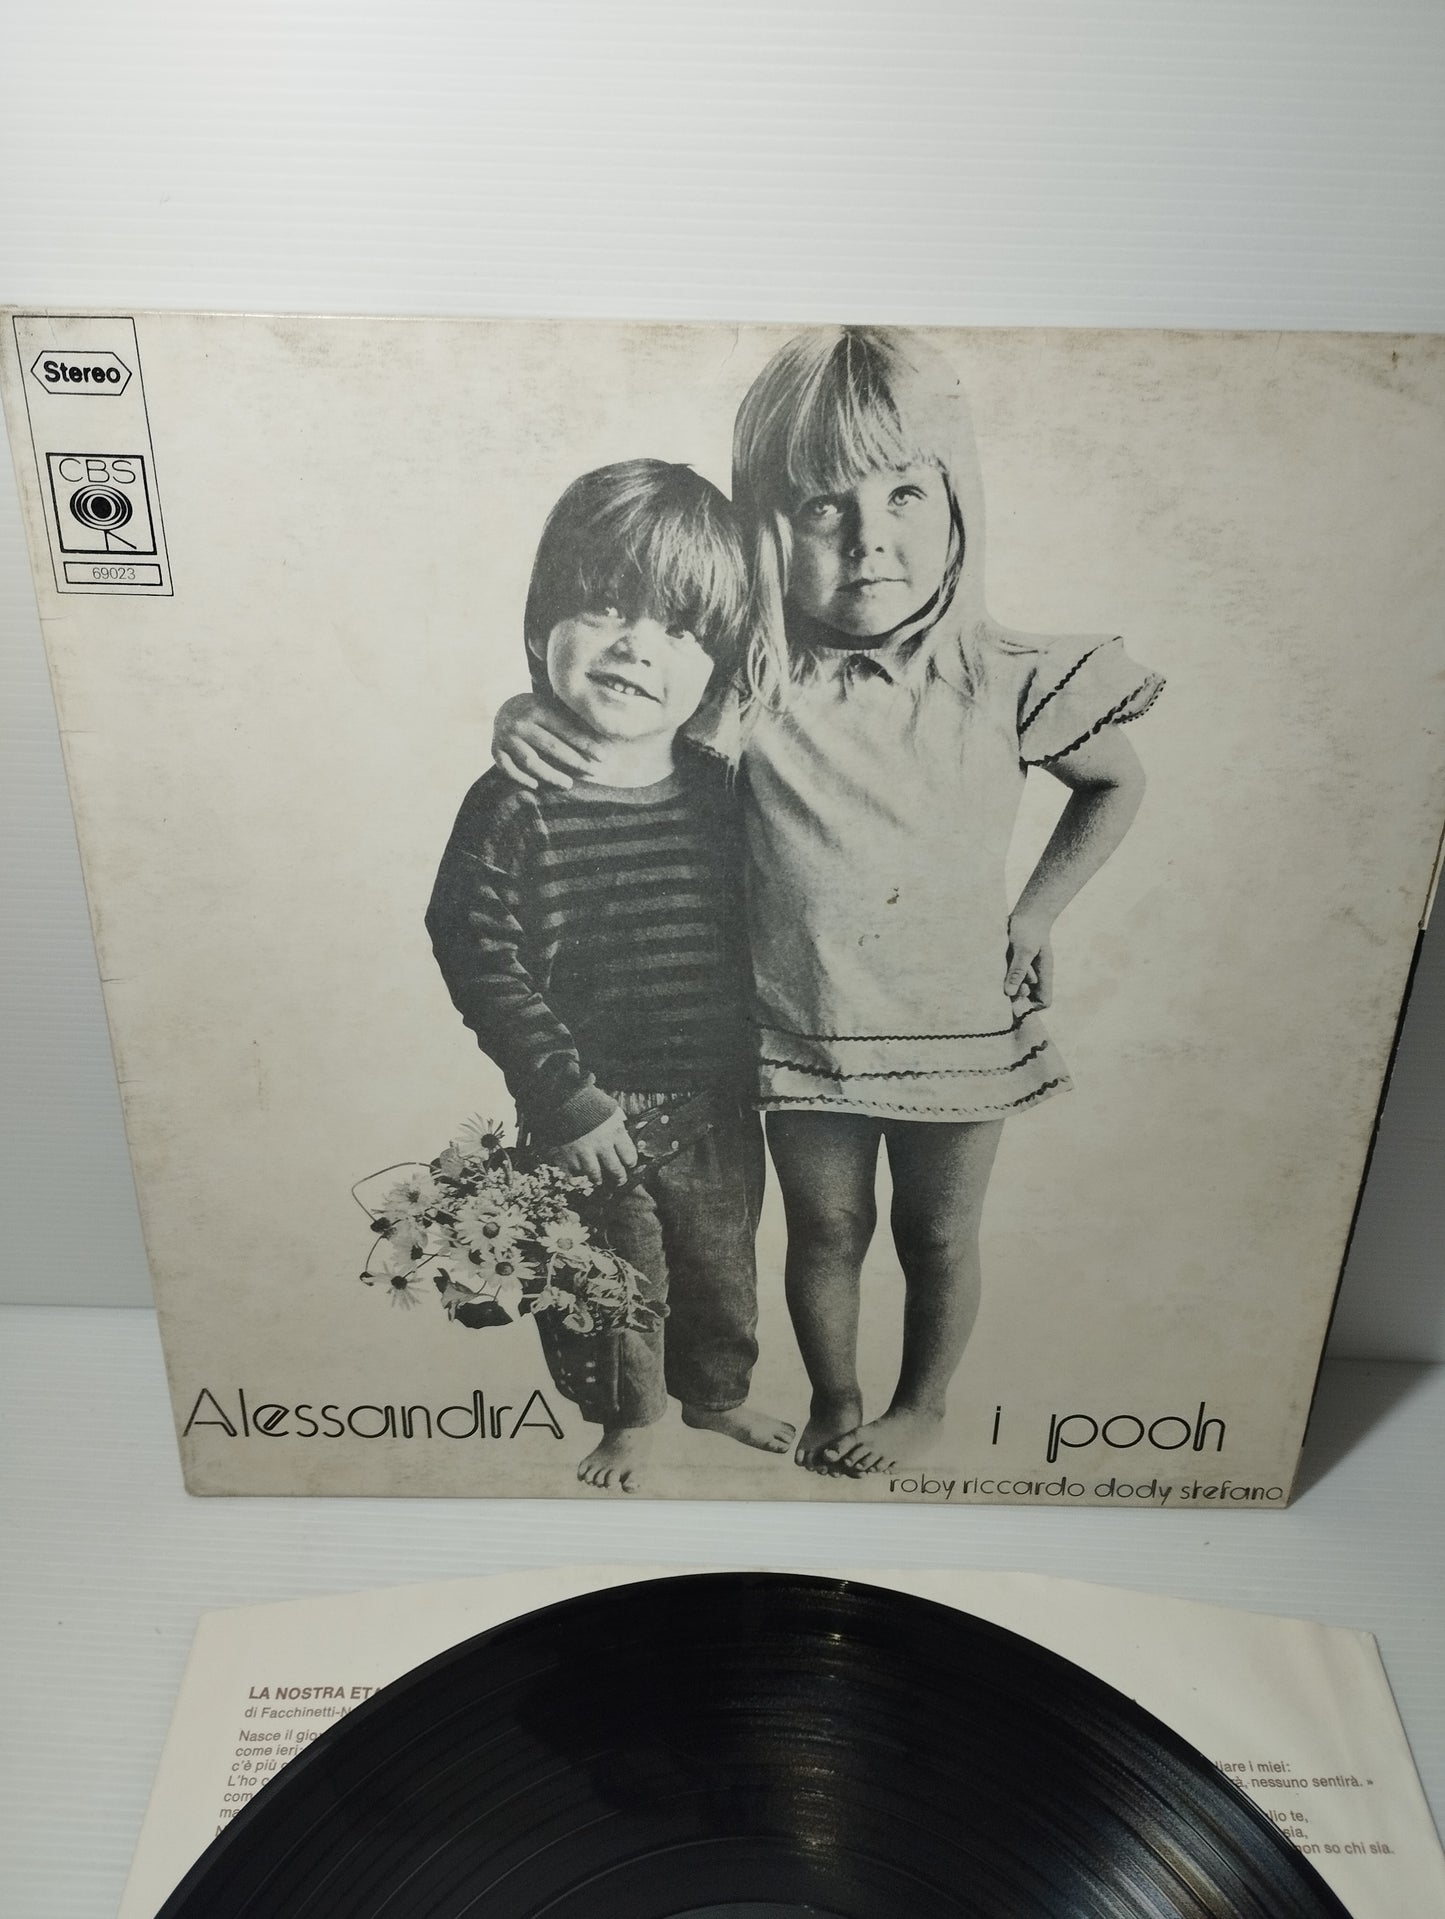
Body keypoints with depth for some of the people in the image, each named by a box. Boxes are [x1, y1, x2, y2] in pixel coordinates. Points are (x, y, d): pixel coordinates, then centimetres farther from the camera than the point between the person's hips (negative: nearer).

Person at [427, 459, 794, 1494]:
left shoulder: (721, 794, -7)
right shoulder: (515, 809, -19)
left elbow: (756, 932, 5)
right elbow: (480, 959, -18)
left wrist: (756, 1062, 7)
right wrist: (565, 1095, -18)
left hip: (717, 1107, 4)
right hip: (592, 1118, -3)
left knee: (722, 1262, 24)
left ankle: (718, 1390, 52)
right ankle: (630, 1416, 46)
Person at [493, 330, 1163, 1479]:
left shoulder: (1005, 682, -16)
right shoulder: (749, 685, -17)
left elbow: (1118, 784, 2)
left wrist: (1030, 921, -2)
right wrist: (530, 718, -24)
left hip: (960, 1030, 0)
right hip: (803, 1031, 0)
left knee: (939, 1237, 21)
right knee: (825, 1235, 21)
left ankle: (924, 1407, 49)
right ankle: (834, 1405, 49)